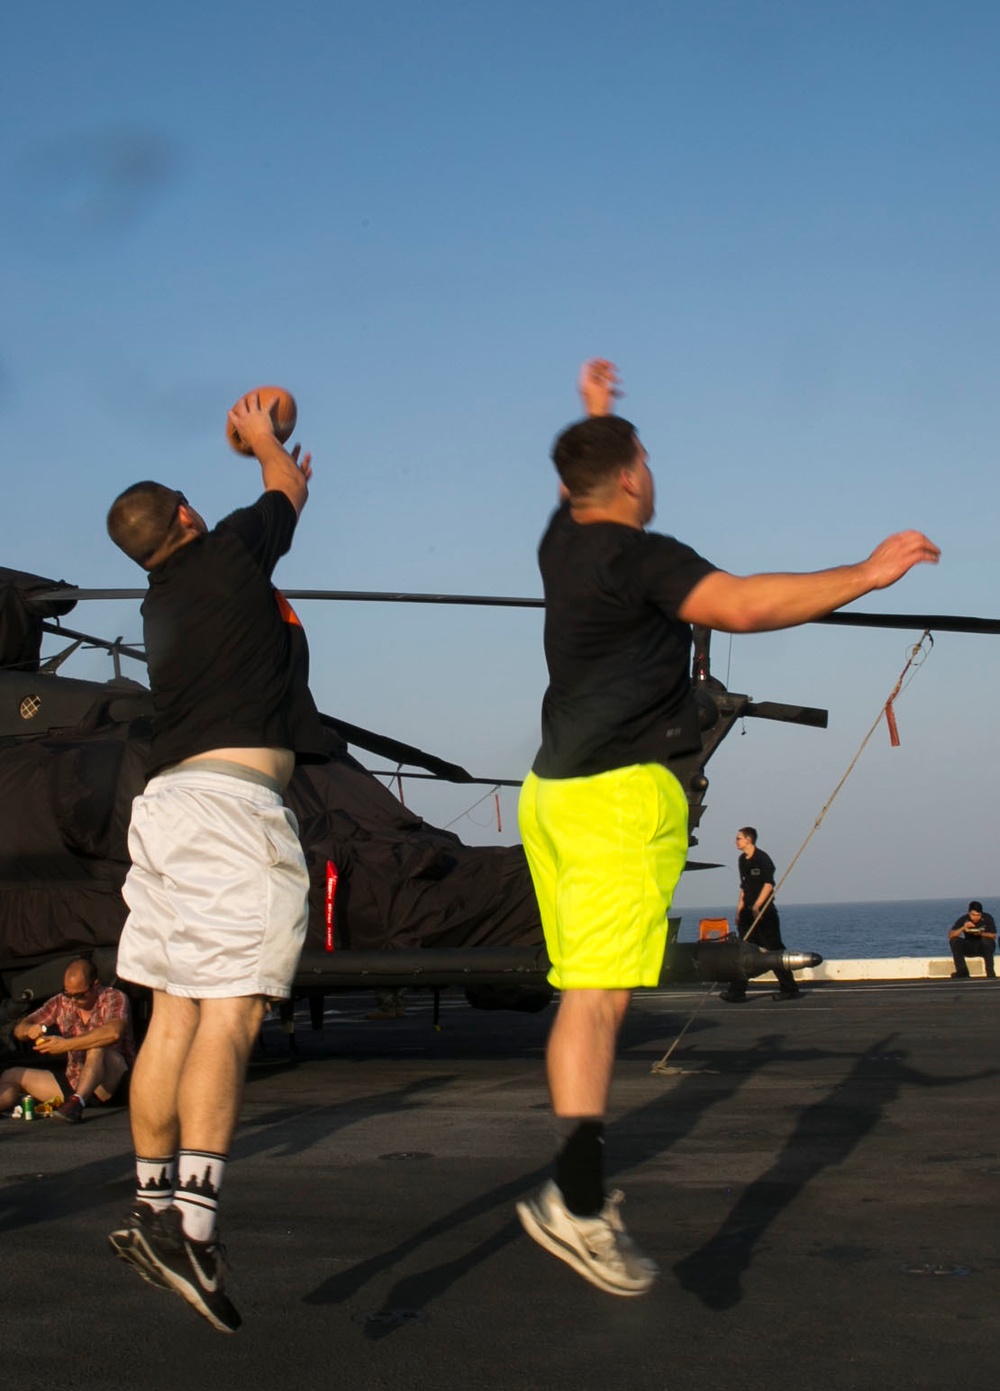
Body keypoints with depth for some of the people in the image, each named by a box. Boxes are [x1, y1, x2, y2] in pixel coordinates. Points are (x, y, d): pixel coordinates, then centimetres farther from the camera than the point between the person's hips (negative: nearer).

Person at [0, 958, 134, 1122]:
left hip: (112, 1083, -6)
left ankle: (77, 1102, -50)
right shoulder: (60, 1003, 6)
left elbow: (113, 1032, -31)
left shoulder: (114, 998, -10)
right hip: (74, 1082, 6)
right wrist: (30, 1030, -16)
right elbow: (19, 1029, 10)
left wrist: (66, 1044, -30)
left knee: (97, 1046, -35)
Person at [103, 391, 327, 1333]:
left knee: (175, 1010, 10)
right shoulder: (231, 549, 3)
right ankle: (191, 1222, -24)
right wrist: (263, 440, 45)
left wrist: (276, 466, 57)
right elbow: (287, 489, 24)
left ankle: (152, 1209, 15)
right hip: (231, 798, -8)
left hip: (168, 800, 8)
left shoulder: (159, 605, 21)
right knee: (231, 1010, -14)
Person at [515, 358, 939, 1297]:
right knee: (598, 996, -16)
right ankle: (576, 1201, -25)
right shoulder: (640, 558, -11)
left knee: (582, 994, 8)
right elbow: (739, 605, -27)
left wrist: (595, 416, 56)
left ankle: (580, 1184, 7)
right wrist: (868, 574, -22)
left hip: (555, 790, 9)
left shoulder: (562, 543, 14)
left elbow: (583, 490, 38)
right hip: (618, 793, -9)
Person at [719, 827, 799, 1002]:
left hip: (765, 911, -8)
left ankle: (789, 989, 7)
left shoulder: (762, 858, -9)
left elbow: (769, 884, -15)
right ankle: (737, 991, 0)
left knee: (774, 950, -3)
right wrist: (739, 911, 16)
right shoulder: (742, 860, 14)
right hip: (748, 912, 8)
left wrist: (757, 906, -21)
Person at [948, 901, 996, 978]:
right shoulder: (963, 919, -10)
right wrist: (963, 928, -32)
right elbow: (950, 935, -17)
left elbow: (993, 936, -13)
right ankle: (962, 971, -21)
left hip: (985, 947, -2)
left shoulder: (987, 918, -11)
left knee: (986, 940, -34)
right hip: (969, 948, 2)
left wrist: (981, 933, -32)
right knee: (954, 940, -23)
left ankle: (990, 971, -25)